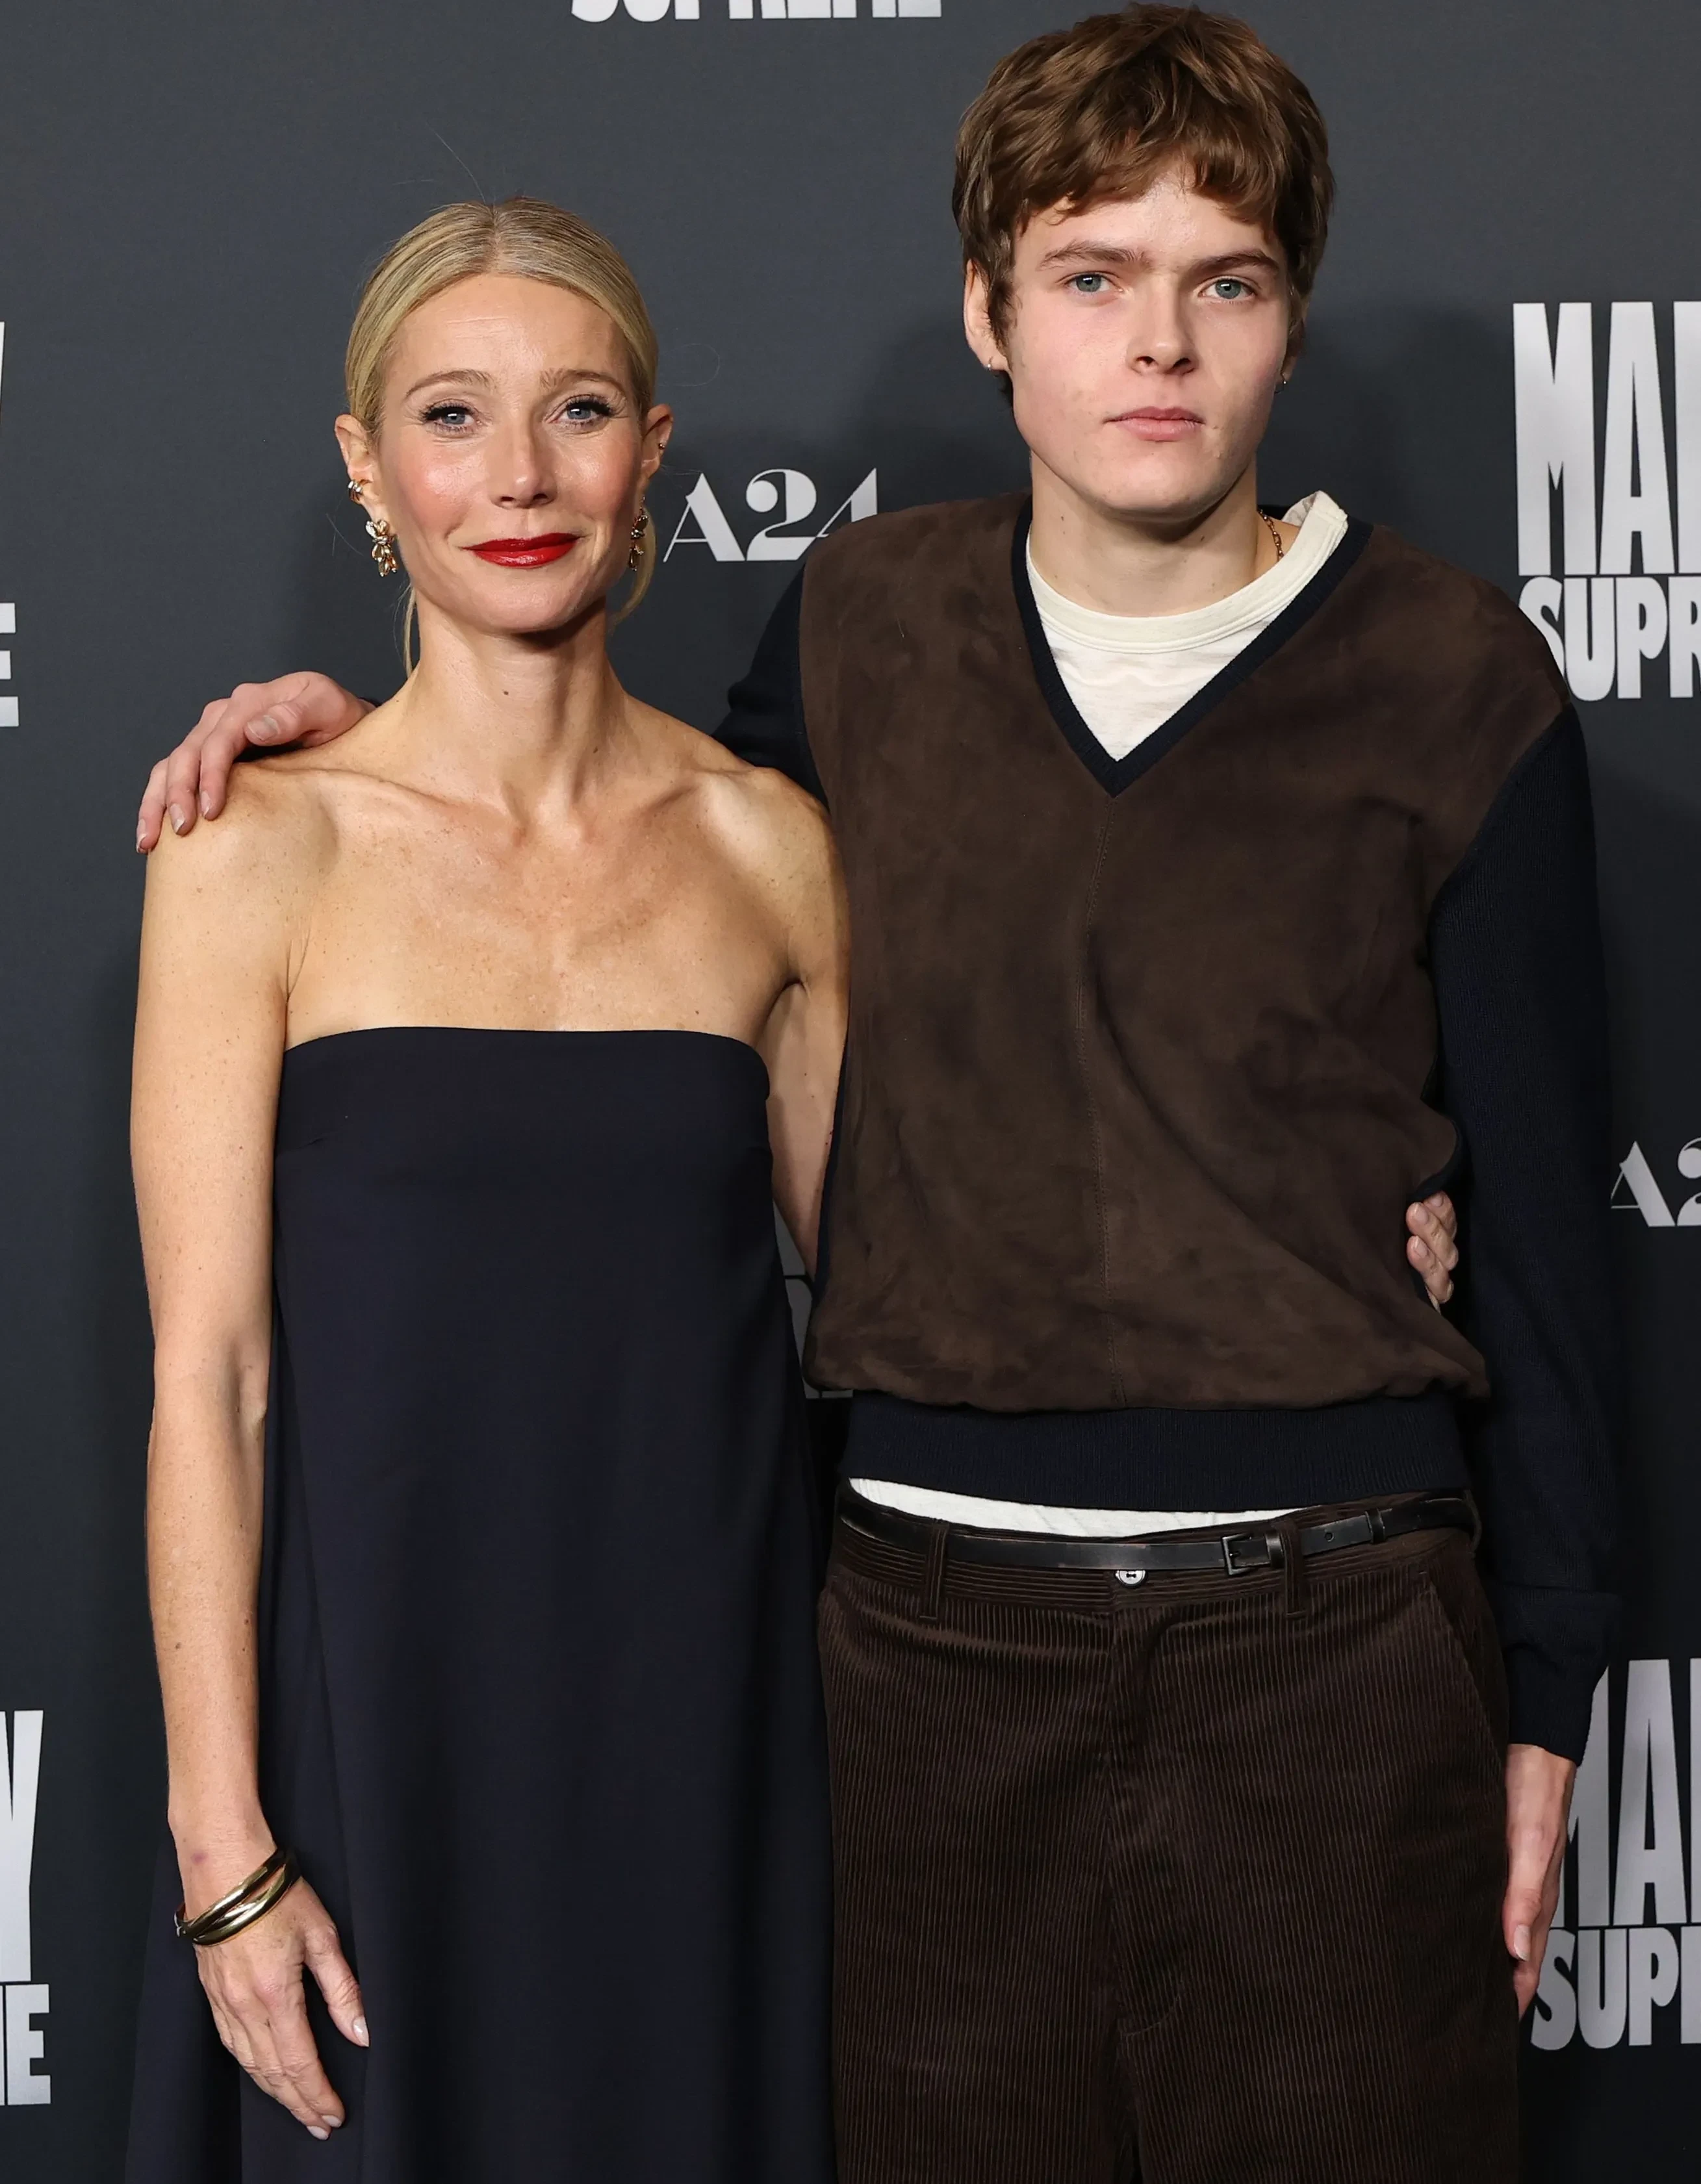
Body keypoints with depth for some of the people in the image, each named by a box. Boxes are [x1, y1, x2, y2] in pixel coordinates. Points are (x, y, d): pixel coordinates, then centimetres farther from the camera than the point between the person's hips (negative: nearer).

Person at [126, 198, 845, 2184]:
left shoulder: (768, 845, 3)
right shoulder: (259, 856, -6)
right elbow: (204, 1374, -7)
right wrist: (224, 1847, -9)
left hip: (703, 1701, 3)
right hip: (385, 1693, -2)